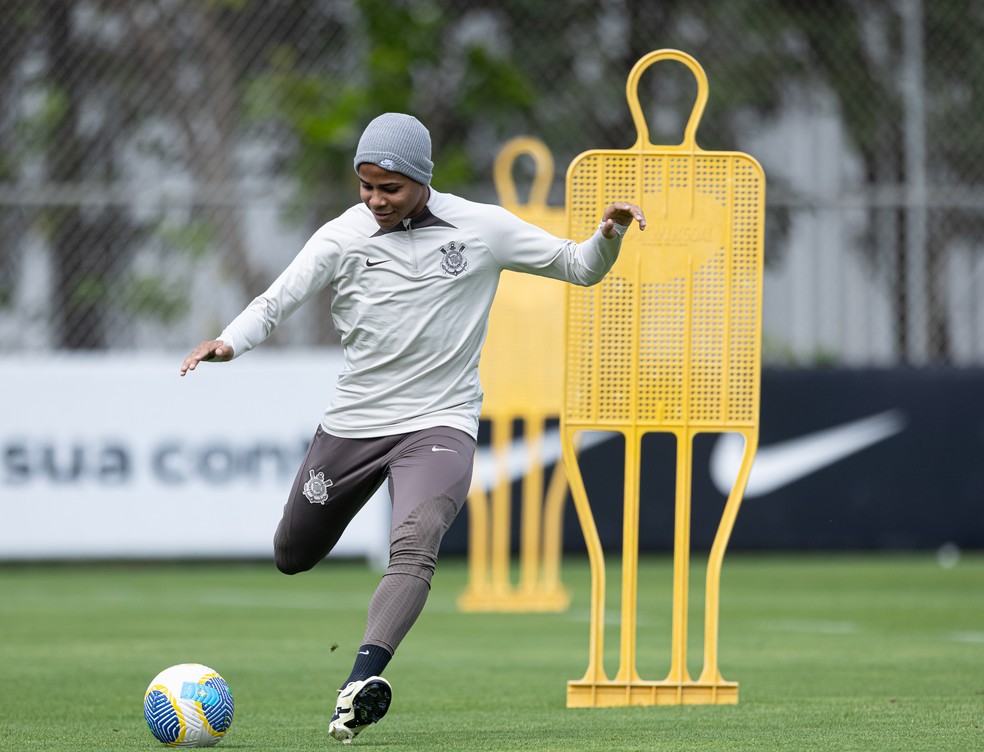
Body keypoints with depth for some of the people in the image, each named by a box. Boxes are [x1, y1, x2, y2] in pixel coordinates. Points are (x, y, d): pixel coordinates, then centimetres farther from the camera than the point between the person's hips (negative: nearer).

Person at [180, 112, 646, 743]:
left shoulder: (481, 228, -2)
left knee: (414, 546, -29)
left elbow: (578, 267, 6)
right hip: (352, 424, 3)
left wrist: (610, 234, -15)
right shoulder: (343, 238, -3)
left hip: (440, 424, -3)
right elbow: (277, 301, -7)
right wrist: (230, 342, -28)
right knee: (293, 558, 11)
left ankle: (365, 677, -42)